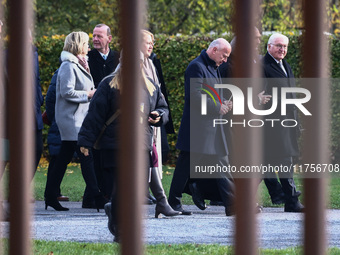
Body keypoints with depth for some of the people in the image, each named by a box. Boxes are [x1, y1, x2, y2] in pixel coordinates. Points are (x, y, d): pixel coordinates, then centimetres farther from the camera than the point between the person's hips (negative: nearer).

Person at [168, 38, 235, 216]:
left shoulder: (214, 68, 19)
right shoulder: (196, 67, -12)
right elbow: (195, 95, -22)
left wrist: (224, 104, 7)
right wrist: (218, 108, -17)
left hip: (213, 128, 9)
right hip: (196, 126, -9)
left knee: (222, 166, 5)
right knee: (186, 166, -3)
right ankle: (174, 203, 5)